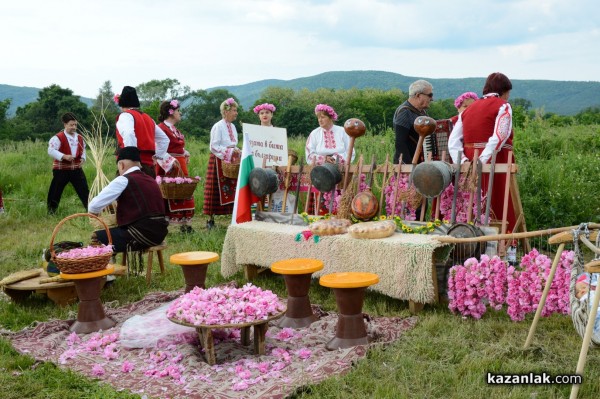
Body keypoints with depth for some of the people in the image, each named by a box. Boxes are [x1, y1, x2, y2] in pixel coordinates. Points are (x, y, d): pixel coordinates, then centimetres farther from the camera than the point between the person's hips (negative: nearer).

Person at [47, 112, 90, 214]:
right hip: (61, 169, -4)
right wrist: (64, 156, -32)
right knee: (56, 190, 3)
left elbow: (83, 150, 21)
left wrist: (83, 158, 0)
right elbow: (51, 151, -21)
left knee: (84, 189, 4)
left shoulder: (80, 138, 7)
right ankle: (51, 210, 18)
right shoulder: (58, 137, -13)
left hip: (76, 168, 4)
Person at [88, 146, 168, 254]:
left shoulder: (124, 180, -7)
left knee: (97, 238, -5)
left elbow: (94, 206, -6)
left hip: (143, 234, -8)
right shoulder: (150, 180, 16)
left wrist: (94, 212, 15)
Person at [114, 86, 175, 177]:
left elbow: (129, 135, -23)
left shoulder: (125, 116, -3)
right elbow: (164, 139, 25)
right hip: (149, 167, 8)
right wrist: (157, 156, 22)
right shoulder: (148, 118, 20)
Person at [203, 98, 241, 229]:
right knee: (216, 191, -4)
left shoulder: (232, 126, 14)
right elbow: (214, 147, -15)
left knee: (232, 190, 3)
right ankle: (211, 220, 3)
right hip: (219, 162, -7)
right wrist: (230, 151, -19)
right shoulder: (218, 127, -10)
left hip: (231, 162, 7)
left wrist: (237, 152, 2)